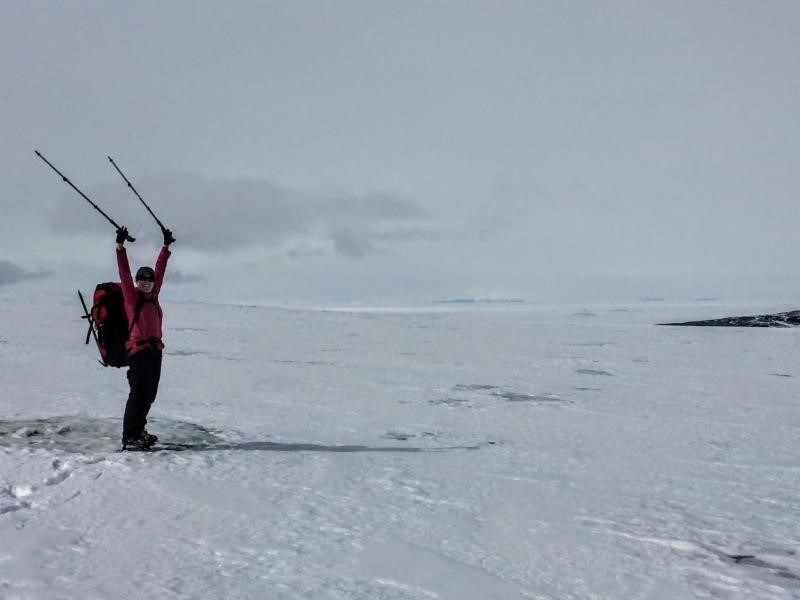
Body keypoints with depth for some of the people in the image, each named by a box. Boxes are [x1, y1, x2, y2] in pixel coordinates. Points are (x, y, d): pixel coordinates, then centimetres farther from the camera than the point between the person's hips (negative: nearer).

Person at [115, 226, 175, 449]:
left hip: (155, 350, 7)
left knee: (149, 394, 11)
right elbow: (124, 272, -9)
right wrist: (120, 246, -15)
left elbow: (160, 270, 21)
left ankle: (138, 431, 26)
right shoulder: (131, 296, 0)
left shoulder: (152, 296, 14)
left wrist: (166, 247, 26)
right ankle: (128, 438, -9)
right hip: (138, 350, -7)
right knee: (138, 394, -11)